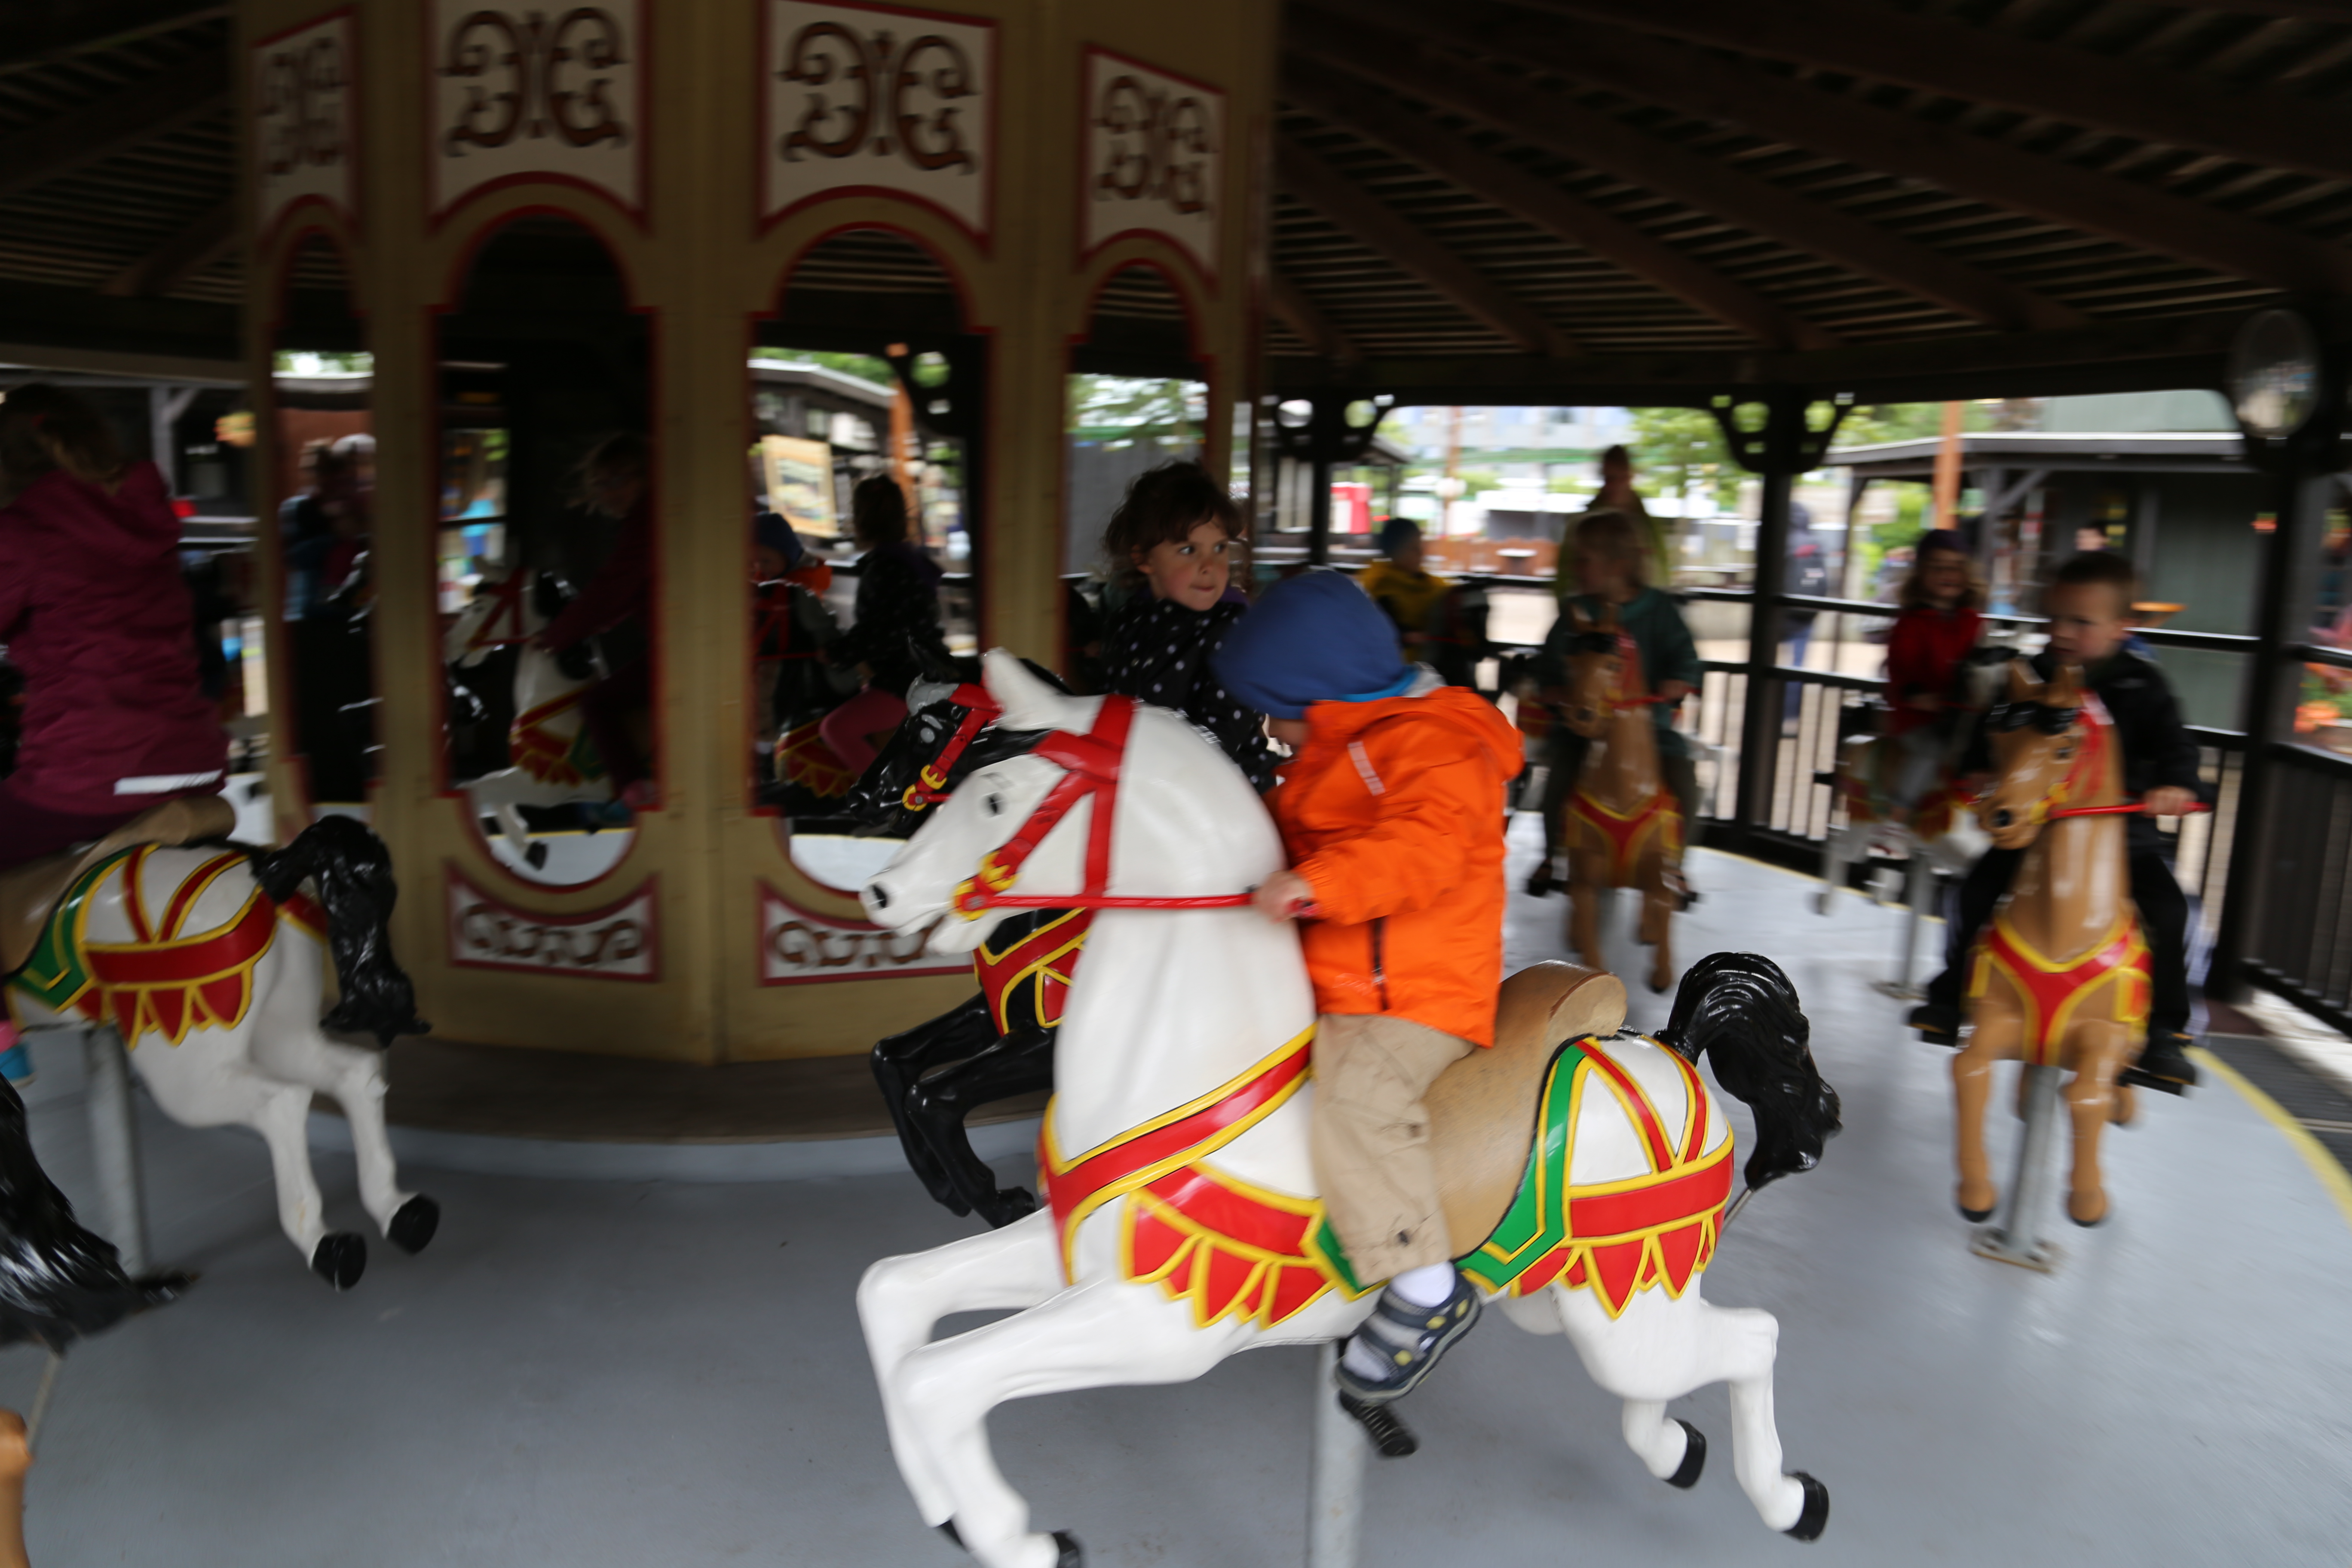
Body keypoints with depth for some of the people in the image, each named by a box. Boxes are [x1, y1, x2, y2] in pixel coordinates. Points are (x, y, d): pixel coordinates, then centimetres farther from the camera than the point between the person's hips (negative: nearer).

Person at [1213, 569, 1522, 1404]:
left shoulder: (1434, 746, -14)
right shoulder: (1334, 755, 18)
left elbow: (1427, 845, -32)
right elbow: (1294, 839, 34)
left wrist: (1319, 881, -40)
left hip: (1416, 1003, -11)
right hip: (1331, 993, 11)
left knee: (1356, 1094, -34)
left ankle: (1427, 1289, -23)